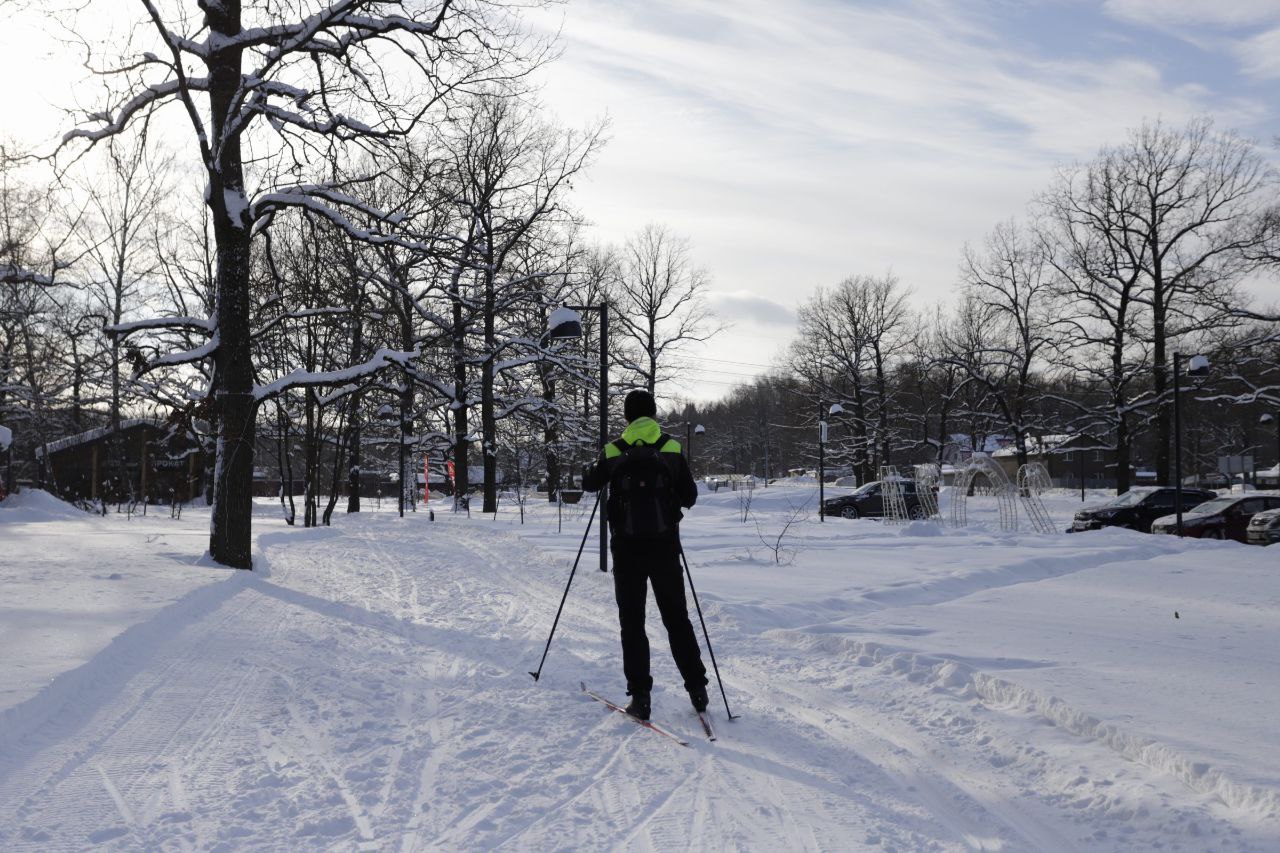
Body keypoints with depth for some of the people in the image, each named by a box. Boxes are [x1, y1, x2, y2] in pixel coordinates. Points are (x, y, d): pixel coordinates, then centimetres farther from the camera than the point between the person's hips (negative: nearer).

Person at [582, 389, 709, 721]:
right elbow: (690, 496, 5)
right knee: (677, 618, 14)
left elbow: (590, 484, 15)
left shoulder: (614, 451, -3)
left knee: (632, 622, 7)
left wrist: (594, 468, 35)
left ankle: (640, 697, 3)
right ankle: (697, 688, 15)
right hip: (665, 546, 1)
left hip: (628, 548, -1)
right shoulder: (672, 448, -2)